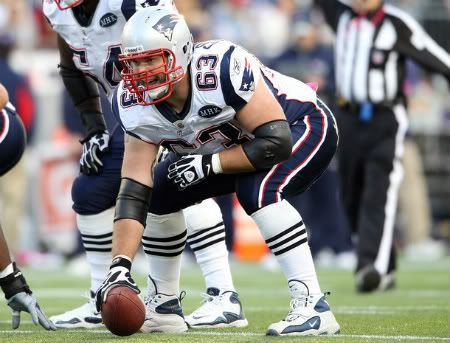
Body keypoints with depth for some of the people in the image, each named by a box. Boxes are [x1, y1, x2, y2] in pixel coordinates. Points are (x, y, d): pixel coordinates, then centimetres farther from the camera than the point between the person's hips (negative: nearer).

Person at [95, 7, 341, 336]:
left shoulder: (221, 69, -38)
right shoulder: (135, 105, -18)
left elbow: (277, 143, -34)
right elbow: (133, 191, -20)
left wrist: (208, 164, -30)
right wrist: (120, 266, -30)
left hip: (303, 124, -7)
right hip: (238, 144, 7)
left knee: (257, 190, -33)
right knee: (160, 192, 1)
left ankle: (314, 306, -30)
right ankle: (164, 306, 17)